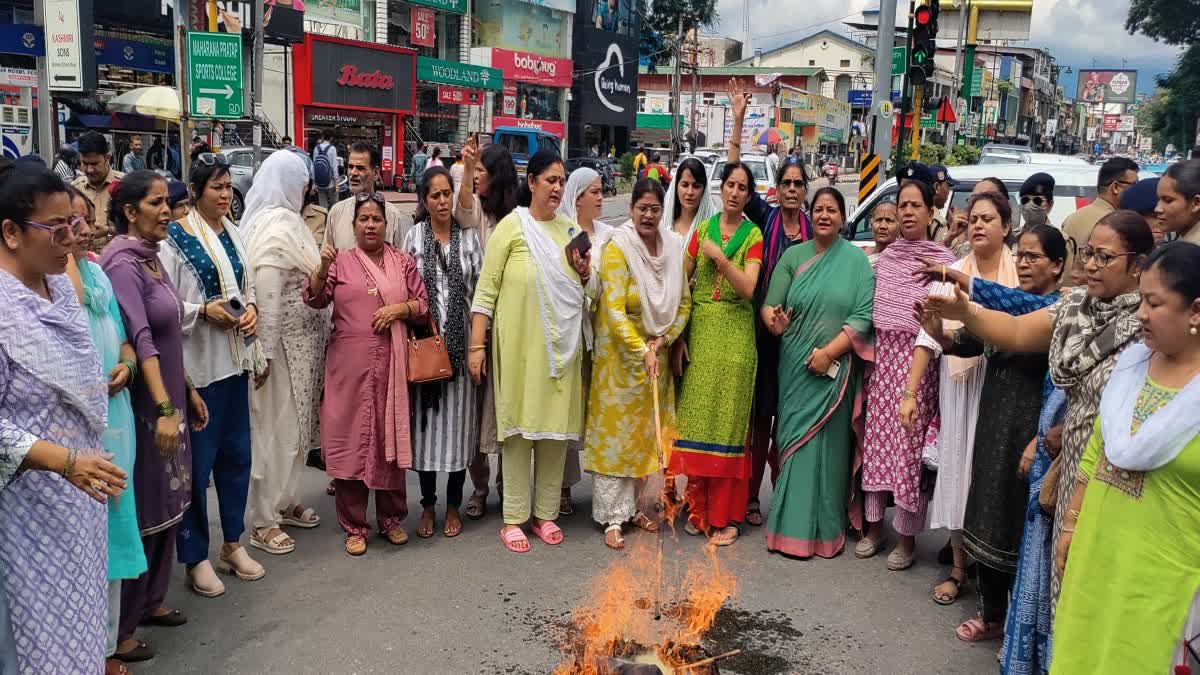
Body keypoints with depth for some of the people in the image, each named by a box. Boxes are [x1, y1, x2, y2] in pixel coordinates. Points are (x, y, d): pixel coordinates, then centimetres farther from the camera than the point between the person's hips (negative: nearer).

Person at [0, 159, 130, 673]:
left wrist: (105, 380, 8)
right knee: (46, 632, 6)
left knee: (80, 613, 20)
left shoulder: (59, 285, 5)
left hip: (78, 492, 8)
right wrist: (66, 461, -28)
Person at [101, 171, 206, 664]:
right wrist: (164, 408, -37)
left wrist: (188, 391, 18)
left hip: (168, 397, 9)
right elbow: (140, 339, -29)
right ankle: (117, 629, 14)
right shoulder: (123, 265, -18)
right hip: (142, 405, -9)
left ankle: (151, 601, 33)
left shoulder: (151, 257, 9)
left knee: (167, 506, 17)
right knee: (139, 513, 1)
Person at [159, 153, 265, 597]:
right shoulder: (175, 238, -9)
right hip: (196, 362, -7)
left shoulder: (233, 234, 11)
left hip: (235, 358, 7)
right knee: (197, 460, 2)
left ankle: (233, 544, 28)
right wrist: (204, 311, -20)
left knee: (236, 453, 14)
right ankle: (196, 556, 15)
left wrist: (251, 308, -3)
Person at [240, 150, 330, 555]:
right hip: (284, 342, -9)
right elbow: (267, 294, -22)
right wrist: (266, 352, -22)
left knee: (294, 423, 18)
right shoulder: (276, 226, -18)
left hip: (301, 341, 9)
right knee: (276, 426, 0)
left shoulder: (283, 220, 11)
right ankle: (263, 520, 11)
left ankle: (284, 501, 32)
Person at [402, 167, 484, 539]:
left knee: (458, 419, 5)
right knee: (427, 420, 4)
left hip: (462, 339, 0)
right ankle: (427, 505, 18)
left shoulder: (469, 236, 4)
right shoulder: (413, 237, 3)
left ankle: (453, 505, 19)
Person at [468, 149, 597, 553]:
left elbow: (592, 293, 17)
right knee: (519, 427, 0)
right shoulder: (511, 226, -2)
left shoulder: (570, 229, 12)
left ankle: (546, 513, 20)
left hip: (562, 346, 5)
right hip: (519, 345, -4)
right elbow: (486, 289, -5)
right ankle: (514, 518, 10)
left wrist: (585, 272, -5)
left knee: (555, 428, 8)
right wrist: (477, 345, -10)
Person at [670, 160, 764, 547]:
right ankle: (699, 507, 16)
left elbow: (747, 288, -10)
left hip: (734, 335, -3)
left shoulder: (753, 235, 1)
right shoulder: (703, 228, 10)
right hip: (700, 331, 3)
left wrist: (719, 255, -14)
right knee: (696, 417, 4)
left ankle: (725, 515, 7)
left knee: (727, 420, -1)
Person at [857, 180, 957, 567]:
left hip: (919, 357, -4)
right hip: (882, 354, 4)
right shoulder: (886, 255, 11)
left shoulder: (943, 259, -3)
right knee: (877, 435, 8)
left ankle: (906, 536, 12)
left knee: (910, 441, -1)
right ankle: (874, 525, 21)